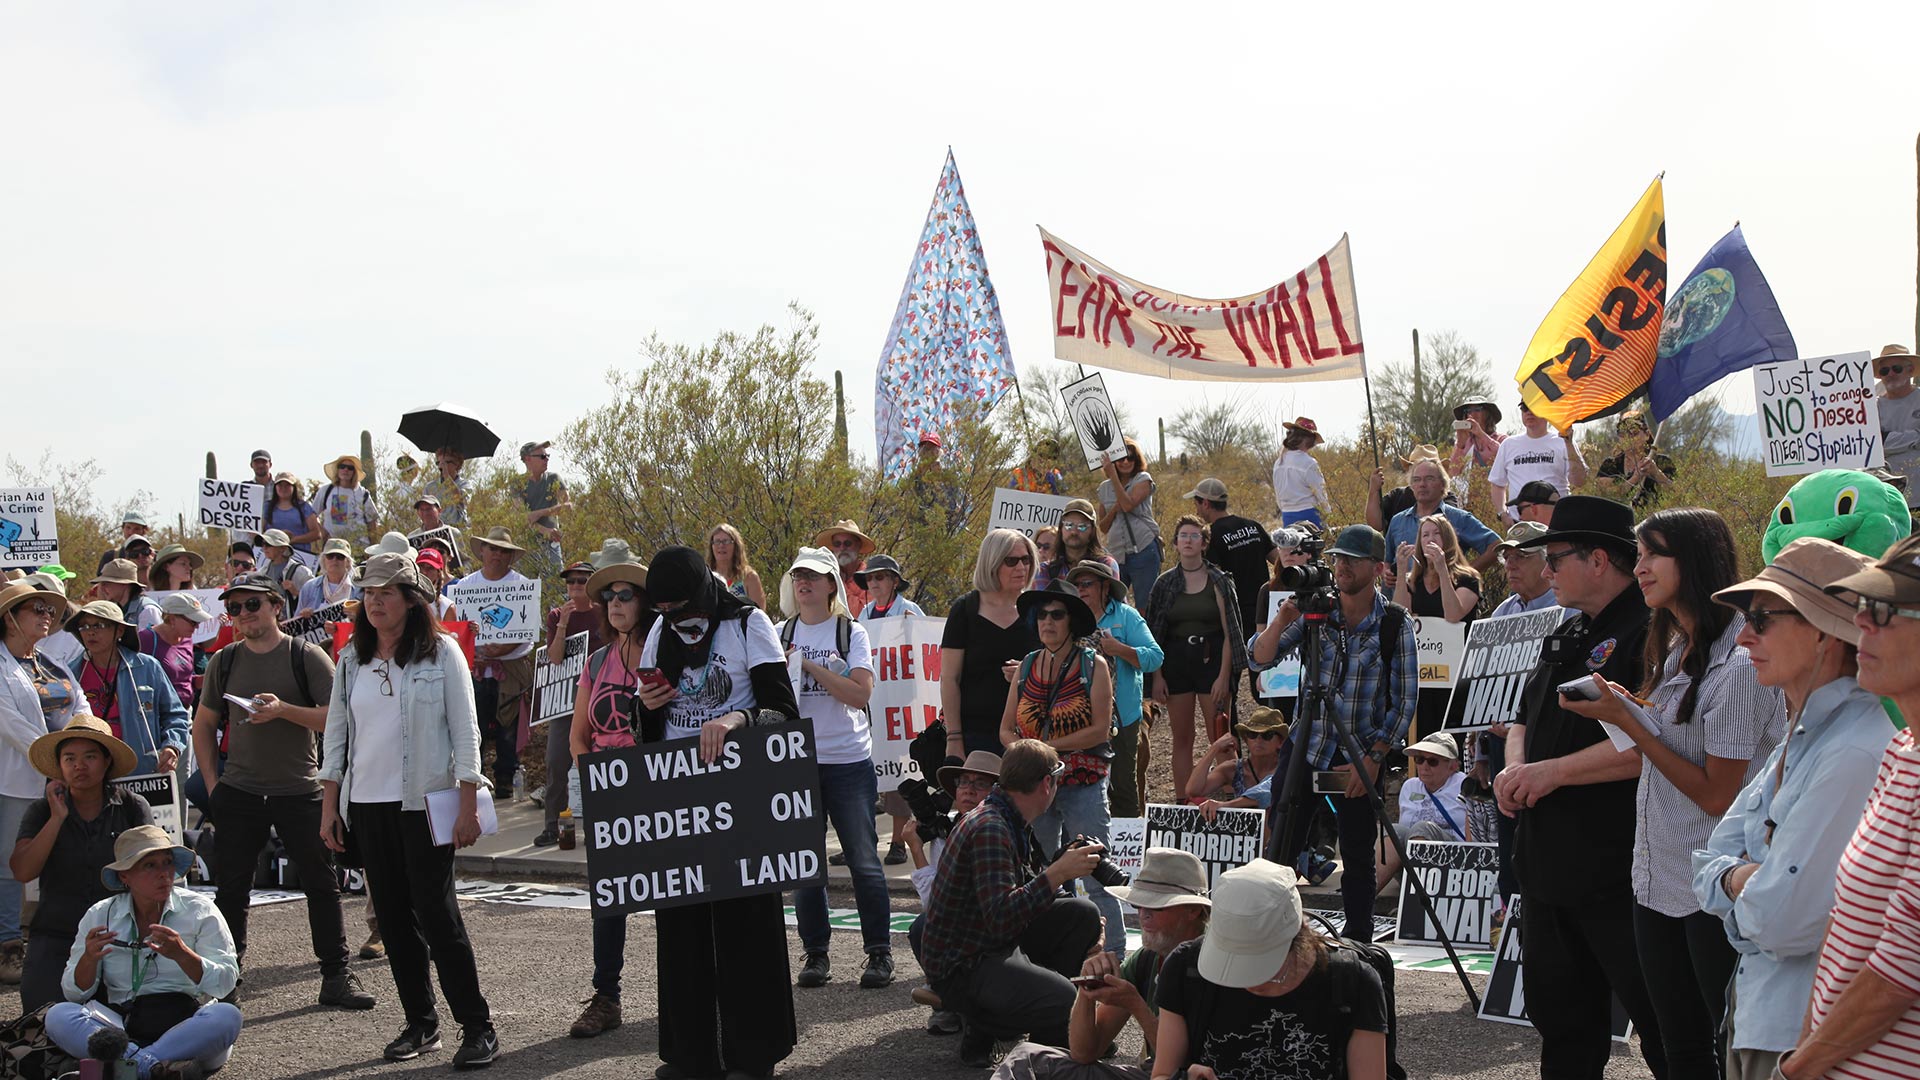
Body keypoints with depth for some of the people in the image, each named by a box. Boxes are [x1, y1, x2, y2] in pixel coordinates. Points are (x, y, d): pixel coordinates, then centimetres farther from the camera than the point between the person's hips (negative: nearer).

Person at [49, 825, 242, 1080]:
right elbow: (74, 994, 8)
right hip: (125, 1027, 1)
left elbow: (225, 983, -4)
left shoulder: (200, 911, 6)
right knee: (58, 1016, -24)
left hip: (187, 1026, -1)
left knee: (227, 1016, -31)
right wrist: (89, 959, -13)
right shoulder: (100, 916, 10)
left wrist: (182, 954, -21)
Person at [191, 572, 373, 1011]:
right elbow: (204, 724, 17)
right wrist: (211, 782, 8)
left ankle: (336, 976, 8)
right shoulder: (225, 662, 7)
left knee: (321, 884, 0)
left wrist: (283, 710, -23)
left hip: (300, 790, -3)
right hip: (239, 792, 3)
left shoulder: (306, 657, -3)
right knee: (230, 888, 5)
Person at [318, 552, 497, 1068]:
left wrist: (468, 804, -10)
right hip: (366, 804, 5)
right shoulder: (351, 659, 9)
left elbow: (464, 731, -4)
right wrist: (329, 806, 8)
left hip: (423, 802, -5)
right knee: (393, 915, 6)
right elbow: (336, 734, 13)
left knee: (436, 912, -7)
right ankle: (420, 1023, 15)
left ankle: (477, 1027, -1)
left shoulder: (441, 652, -3)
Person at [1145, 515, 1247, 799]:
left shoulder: (1218, 581, 0)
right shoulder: (1165, 583, 7)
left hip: (1211, 660, -3)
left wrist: (1223, 676, -11)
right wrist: (1157, 676, 1)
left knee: (1219, 738, -5)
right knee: (1182, 739, 6)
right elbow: (1154, 634, 8)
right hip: (1176, 662, 3)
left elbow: (1229, 632, -3)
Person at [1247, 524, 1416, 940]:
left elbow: (1405, 699, -7)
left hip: (1360, 757, -2)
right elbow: (1260, 659, -5)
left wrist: (1374, 758, -13)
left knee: (1358, 858, 4)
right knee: (1280, 851, 1)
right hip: (1304, 748, 2)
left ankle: (1358, 946, 13)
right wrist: (1284, 618, -22)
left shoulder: (1394, 622, -6)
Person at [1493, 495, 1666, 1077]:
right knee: (1559, 1015, 19)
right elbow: (1526, 719, 25)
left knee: (1662, 1028, -1)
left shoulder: (1649, 631, -15)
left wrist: (1554, 771, -20)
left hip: (1620, 872, -10)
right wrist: (1516, 767, 3)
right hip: (1549, 865, 10)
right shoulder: (1567, 635, 16)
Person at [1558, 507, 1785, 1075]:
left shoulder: (1738, 663, -17)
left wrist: (1627, 721, -16)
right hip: (1658, 879, 9)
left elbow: (1717, 794, -18)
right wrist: (1615, 708, 4)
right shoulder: (1675, 651, 12)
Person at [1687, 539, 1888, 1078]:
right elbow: (1711, 863, 9)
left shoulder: (1857, 754, -22)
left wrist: (1736, 890, -4)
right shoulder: (1802, 737, 9)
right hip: (1755, 1017, 9)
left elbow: (1784, 920, -25)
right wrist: (1741, 880, -12)